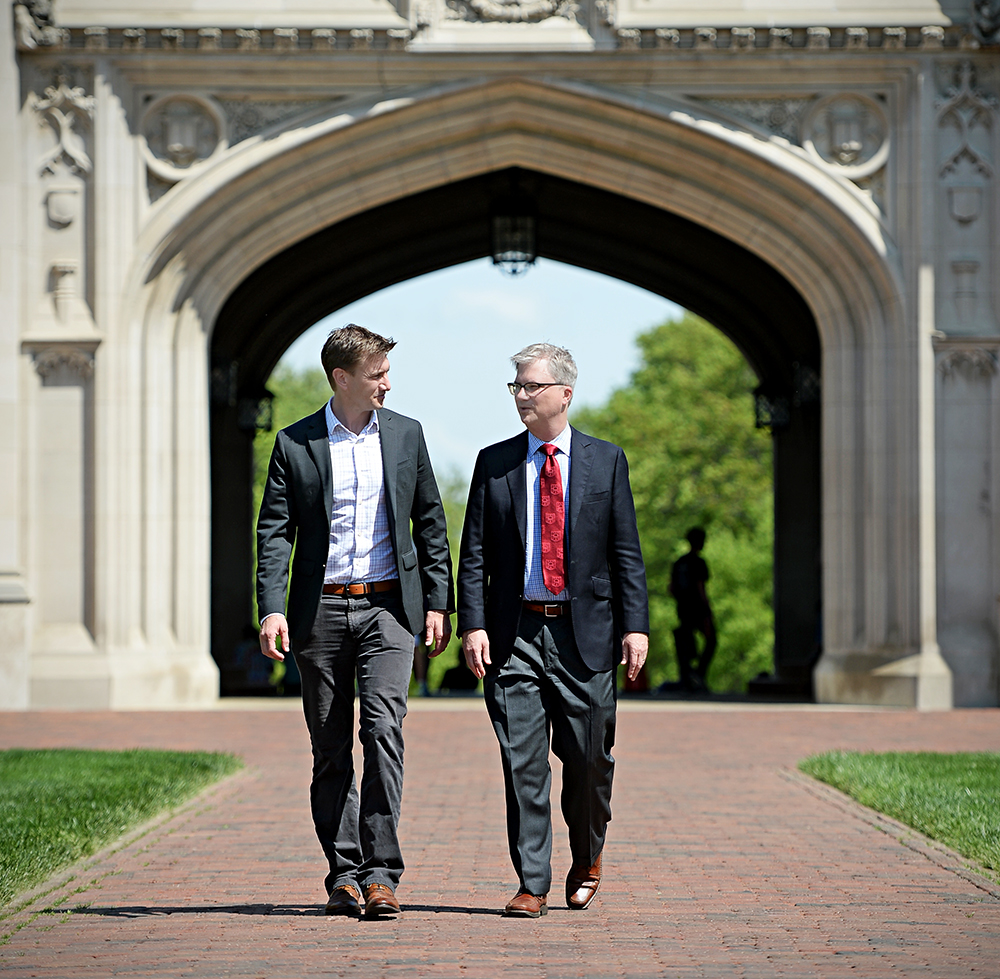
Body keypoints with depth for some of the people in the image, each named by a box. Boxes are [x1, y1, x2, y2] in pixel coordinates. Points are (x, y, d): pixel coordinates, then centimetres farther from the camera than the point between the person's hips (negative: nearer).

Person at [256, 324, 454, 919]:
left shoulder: (405, 435, 8)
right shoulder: (295, 444, 3)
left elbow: (431, 524, 12)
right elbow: (274, 532, 1)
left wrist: (439, 603, 5)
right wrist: (272, 609, -11)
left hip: (388, 607, 0)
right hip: (320, 612, 0)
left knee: (384, 730, -15)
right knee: (331, 748, 4)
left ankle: (381, 871, -14)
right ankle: (345, 875, 12)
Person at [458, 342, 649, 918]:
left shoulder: (606, 461, 6)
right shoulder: (495, 463, 8)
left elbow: (627, 553, 4)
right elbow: (475, 555, 6)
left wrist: (635, 626, -4)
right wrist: (473, 625, -6)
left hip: (585, 633, 0)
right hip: (515, 633, 0)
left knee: (588, 758, 5)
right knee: (523, 762, -3)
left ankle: (587, 857, 31)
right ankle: (533, 885, 1)